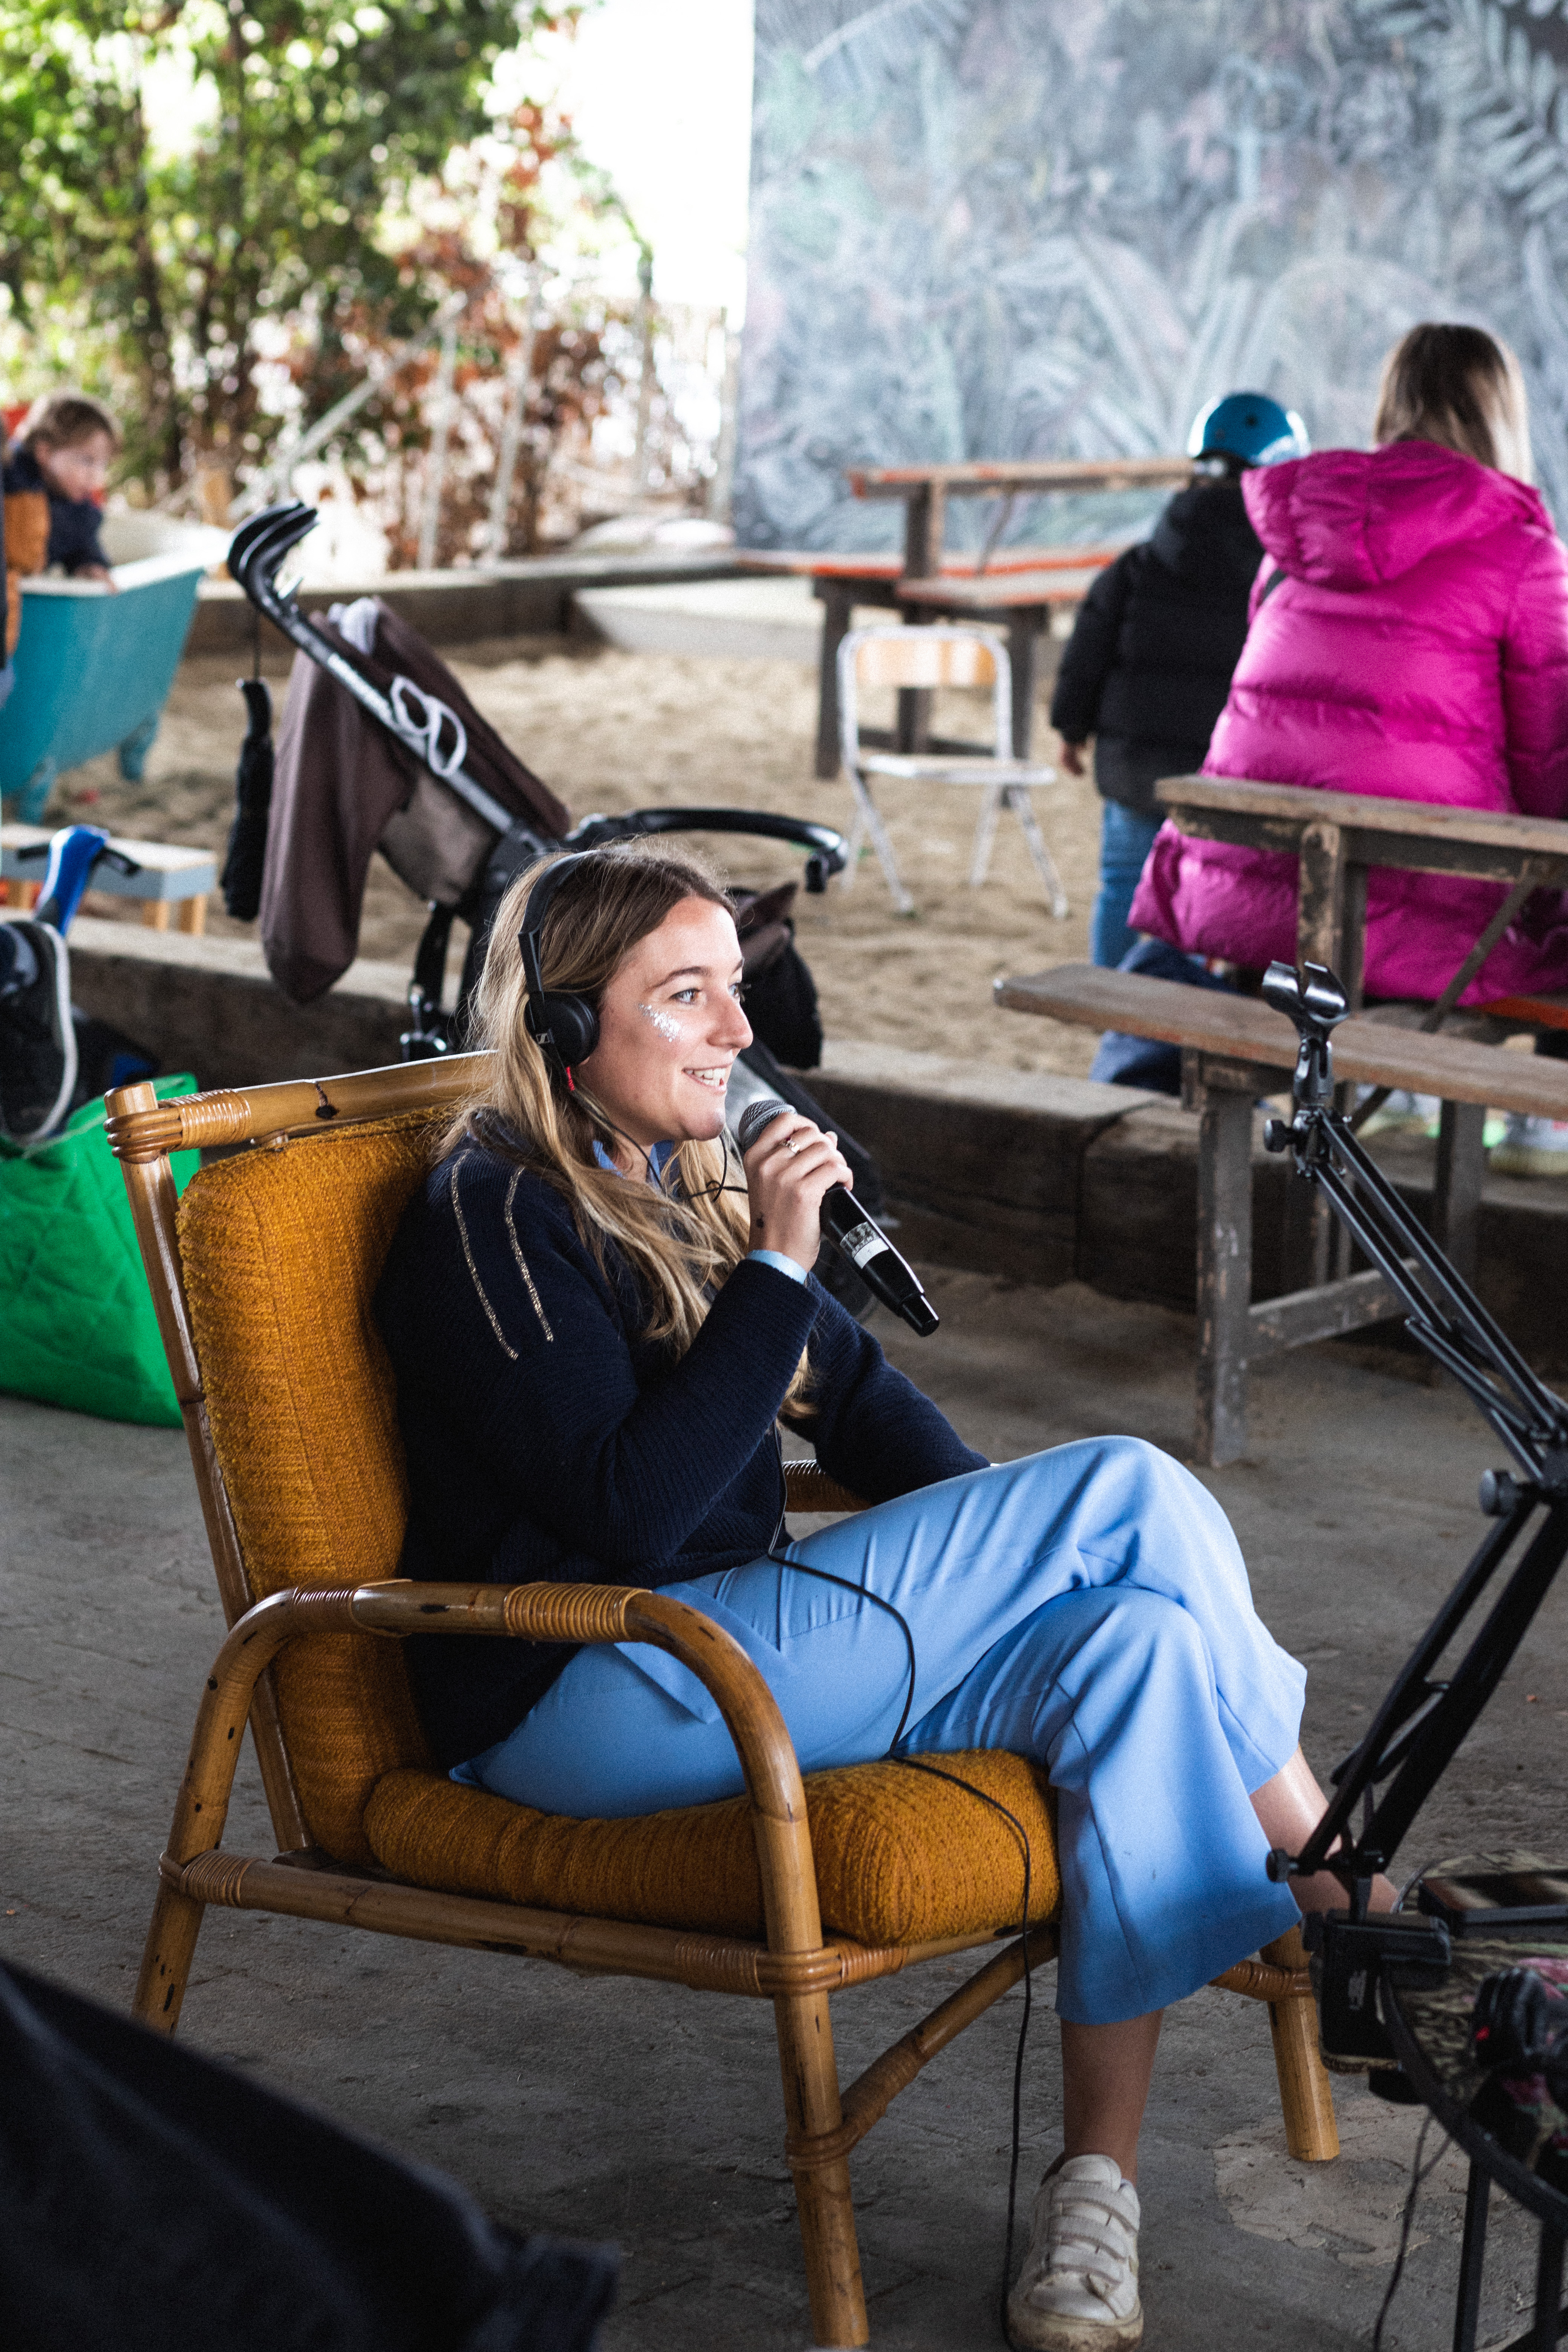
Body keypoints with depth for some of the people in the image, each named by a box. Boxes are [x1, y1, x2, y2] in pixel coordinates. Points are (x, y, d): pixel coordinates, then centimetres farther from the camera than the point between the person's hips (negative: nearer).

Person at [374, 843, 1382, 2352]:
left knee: (1139, 1637, -19)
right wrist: (774, 1271, -21)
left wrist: (999, 1572, 5)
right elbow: (627, 1507, -21)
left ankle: (1097, 2185, -17)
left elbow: (857, 1394, 21)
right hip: (579, 1705, -8)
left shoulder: (686, 1185, 16)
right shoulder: (495, 1217, -10)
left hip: (716, 1645, 8)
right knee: (1129, 1494, -18)